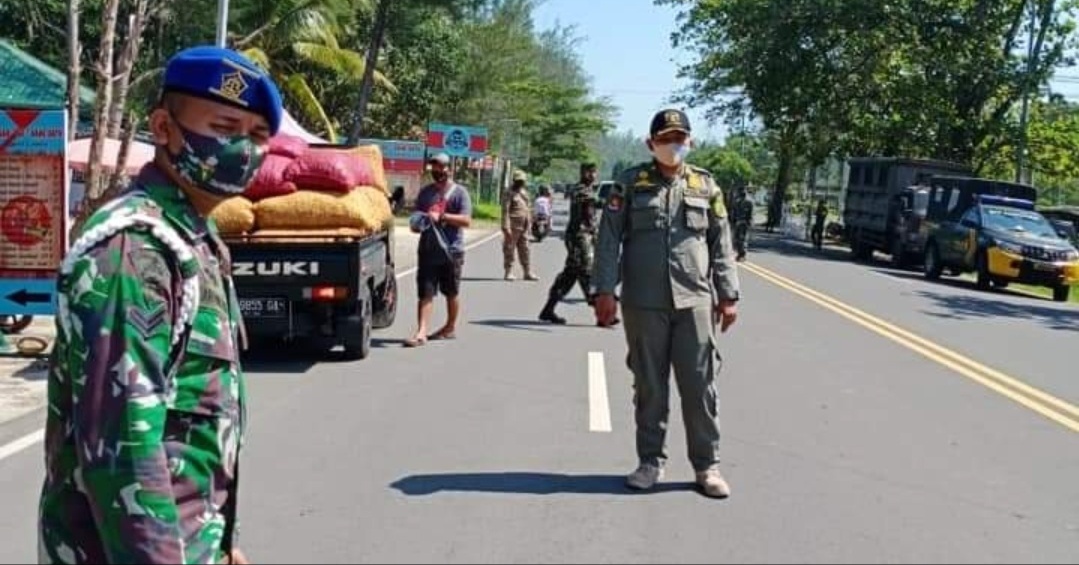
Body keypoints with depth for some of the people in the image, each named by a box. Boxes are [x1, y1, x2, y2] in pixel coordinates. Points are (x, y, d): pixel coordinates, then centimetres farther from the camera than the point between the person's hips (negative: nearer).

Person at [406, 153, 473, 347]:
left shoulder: (459, 192, -2)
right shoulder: (425, 192, 13)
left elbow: (466, 220, -13)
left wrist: (441, 216, -22)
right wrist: (417, 224, -1)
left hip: (451, 250, -3)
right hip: (427, 249, 3)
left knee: (452, 292, 11)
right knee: (426, 292, -5)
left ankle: (450, 327, 28)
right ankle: (421, 332, -10)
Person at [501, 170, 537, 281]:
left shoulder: (524, 192, 16)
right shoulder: (509, 193, -8)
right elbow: (505, 210, -15)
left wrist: (529, 223, 17)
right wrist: (506, 227, -21)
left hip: (523, 227, 7)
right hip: (513, 226, -7)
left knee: (524, 250, 9)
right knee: (509, 249, 0)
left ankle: (528, 273, 12)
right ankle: (509, 272, 5)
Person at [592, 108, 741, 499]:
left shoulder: (705, 186, 10)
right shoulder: (631, 184, 4)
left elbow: (722, 244, 11)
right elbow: (609, 239, 2)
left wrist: (728, 295, 6)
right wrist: (604, 290, -6)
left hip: (695, 301, 1)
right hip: (643, 302, -1)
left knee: (700, 385, 2)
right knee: (649, 387, 7)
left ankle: (707, 465, 13)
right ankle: (650, 462, 19)